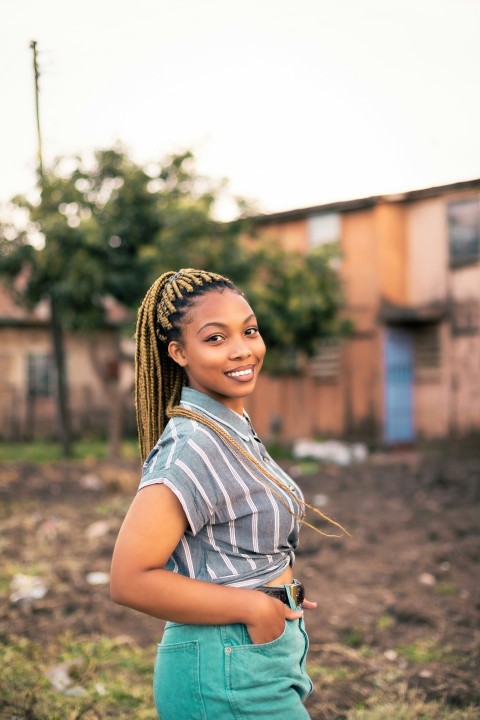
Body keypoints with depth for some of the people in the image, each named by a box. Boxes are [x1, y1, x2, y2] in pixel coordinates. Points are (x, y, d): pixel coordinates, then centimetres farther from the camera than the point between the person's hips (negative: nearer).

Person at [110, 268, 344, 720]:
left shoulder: (234, 429, 6)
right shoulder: (193, 445, -22)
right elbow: (129, 580, -26)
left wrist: (274, 593, 7)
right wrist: (253, 606, -20)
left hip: (262, 655, 8)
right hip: (230, 676, -8)